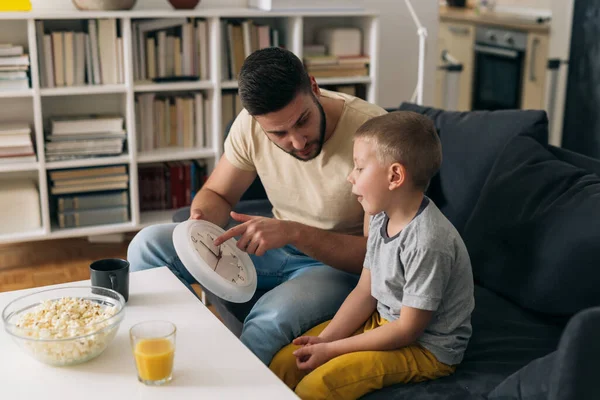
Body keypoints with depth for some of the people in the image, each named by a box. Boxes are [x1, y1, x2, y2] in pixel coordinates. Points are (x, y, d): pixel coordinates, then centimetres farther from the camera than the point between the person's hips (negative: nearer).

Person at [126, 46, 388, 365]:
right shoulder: (252, 124, -11)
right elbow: (217, 194, 5)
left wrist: (295, 232, -34)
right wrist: (201, 221, -19)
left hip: (341, 264, -5)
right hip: (278, 247, 6)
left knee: (271, 318, -38)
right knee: (149, 246, -8)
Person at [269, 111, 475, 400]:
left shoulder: (427, 243, -28)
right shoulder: (382, 219, -1)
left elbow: (408, 329, -23)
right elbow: (365, 293, 5)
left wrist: (332, 350, -18)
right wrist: (324, 338, -8)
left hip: (426, 348, -8)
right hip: (381, 322, 8)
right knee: (284, 363, -1)